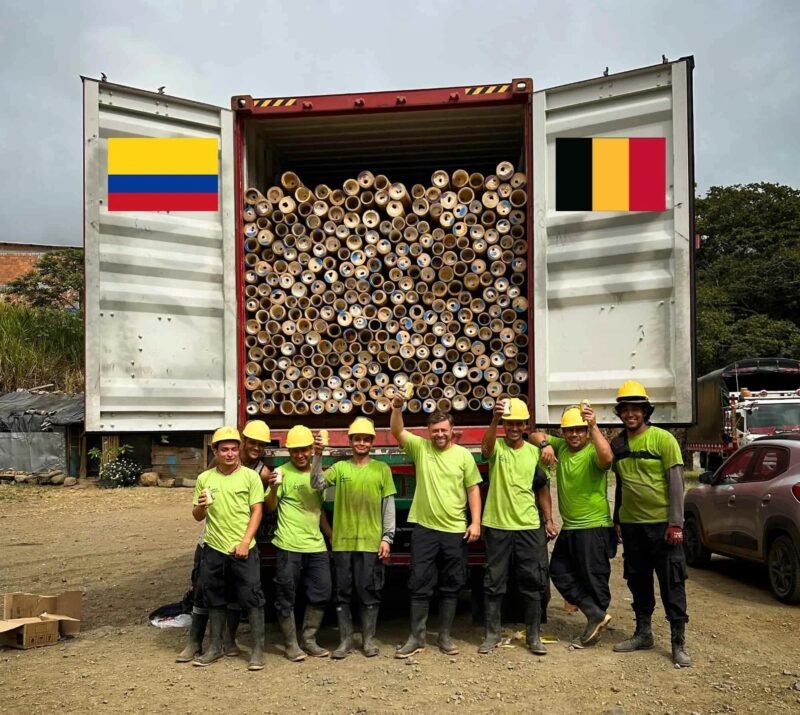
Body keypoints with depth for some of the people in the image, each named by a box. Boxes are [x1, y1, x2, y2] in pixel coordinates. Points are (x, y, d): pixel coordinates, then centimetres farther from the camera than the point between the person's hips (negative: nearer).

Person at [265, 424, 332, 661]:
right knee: (286, 596, 2)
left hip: (316, 544, 6)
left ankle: (309, 639, 21)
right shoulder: (283, 473, -6)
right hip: (289, 546, -5)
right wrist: (273, 489, -27)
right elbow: (270, 507, -9)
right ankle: (291, 644, 14)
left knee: (321, 593, 8)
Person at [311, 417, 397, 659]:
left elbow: (389, 506, 2)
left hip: (371, 542, -1)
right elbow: (317, 483, -10)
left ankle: (368, 639, 18)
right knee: (343, 592, 7)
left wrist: (387, 537, -4)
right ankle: (346, 639, 18)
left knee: (369, 592, 5)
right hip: (343, 541, 1)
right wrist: (318, 456, -21)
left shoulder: (382, 469, 3)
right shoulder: (340, 467, 6)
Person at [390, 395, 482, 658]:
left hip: (455, 531, 0)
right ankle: (416, 637, 14)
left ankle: (445, 636, 21)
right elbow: (397, 432, -14)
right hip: (424, 529, 0)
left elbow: (473, 490, 2)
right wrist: (397, 407, -32)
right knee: (420, 585, 3)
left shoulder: (463, 455, 0)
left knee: (451, 587, 9)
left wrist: (476, 522, -5)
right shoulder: (420, 448, 0)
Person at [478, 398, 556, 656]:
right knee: (494, 582, 6)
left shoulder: (535, 452, 6)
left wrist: (549, 519, 6)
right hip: (497, 526, -2)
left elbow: (542, 488, 14)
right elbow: (485, 447, -30)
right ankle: (492, 633, 17)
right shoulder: (496, 447, -4)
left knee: (533, 582, 5)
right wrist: (494, 419, -47)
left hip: (529, 526, 2)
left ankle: (533, 635, 17)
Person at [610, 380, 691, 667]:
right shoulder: (617, 444, 7)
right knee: (638, 582, 14)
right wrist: (617, 520, 15)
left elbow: (676, 482, -10)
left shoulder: (663, 439, -8)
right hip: (631, 525, 5)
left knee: (672, 584, 1)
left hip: (661, 524, -5)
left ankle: (679, 643, 8)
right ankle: (643, 633, 27)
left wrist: (675, 524, -15)